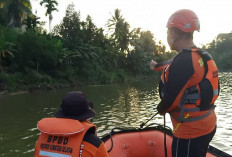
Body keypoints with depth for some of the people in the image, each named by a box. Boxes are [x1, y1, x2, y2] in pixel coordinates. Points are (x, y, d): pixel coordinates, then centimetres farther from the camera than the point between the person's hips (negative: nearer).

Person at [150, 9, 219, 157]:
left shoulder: (183, 61, -24)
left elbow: (171, 99, -24)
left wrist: (160, 109, -2)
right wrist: (157, 66, 39)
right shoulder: (203, 56, 6)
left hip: (190, 132, -9)